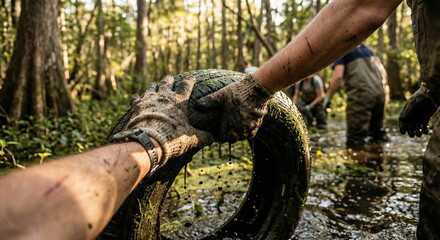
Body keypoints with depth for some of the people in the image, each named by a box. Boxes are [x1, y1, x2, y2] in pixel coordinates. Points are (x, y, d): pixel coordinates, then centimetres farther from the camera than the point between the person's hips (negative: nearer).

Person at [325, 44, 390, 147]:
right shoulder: (365, 48, 26)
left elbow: (338, 76, -9)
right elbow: (384, 72, 22)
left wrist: (327, 98, -3)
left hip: (361, 92, -7)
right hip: (381, 91, 7)